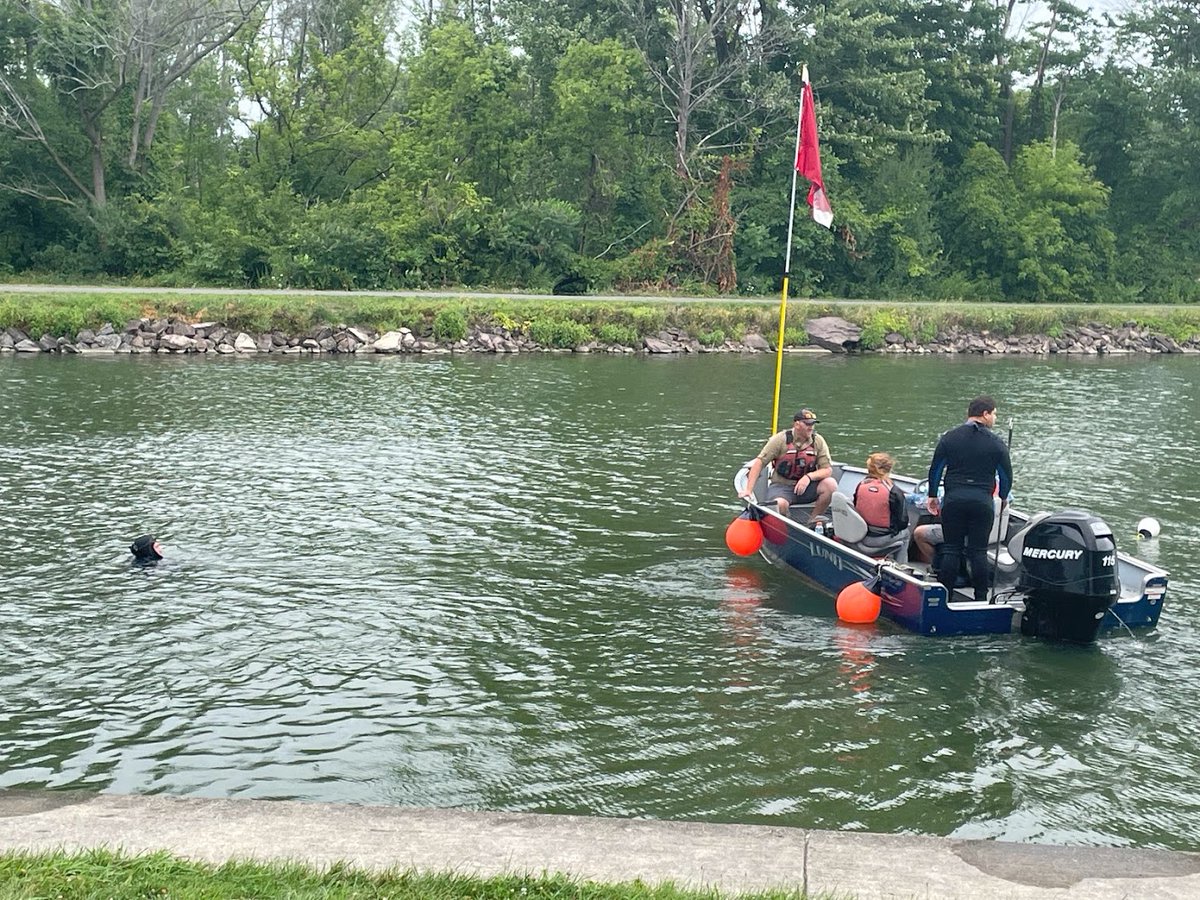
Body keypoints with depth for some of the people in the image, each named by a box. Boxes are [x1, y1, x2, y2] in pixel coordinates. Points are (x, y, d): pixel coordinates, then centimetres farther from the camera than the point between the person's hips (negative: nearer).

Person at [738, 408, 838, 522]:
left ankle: (812, 522, -9)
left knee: (830, 484, -23)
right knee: (780, 504, -36)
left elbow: (828, 470, -3)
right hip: (781, 486, -3)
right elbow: (759, 462, -9)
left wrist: (809, 477, -23)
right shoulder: (781, 439, -8)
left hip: (806, 486, 3)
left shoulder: (818, 441, -1)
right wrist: (748, 490, -17)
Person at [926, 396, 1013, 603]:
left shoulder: (949, 438, 3)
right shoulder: (996, 444, 0)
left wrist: (932, 496, 17)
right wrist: (1003, 498, 25)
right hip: (982, 501, -1)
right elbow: (1006, 475, 7)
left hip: (953, 500, 1)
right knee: (978, 551, 4)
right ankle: (981, 598, 6)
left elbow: (935, 469, 6)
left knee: (951, 549, 6)